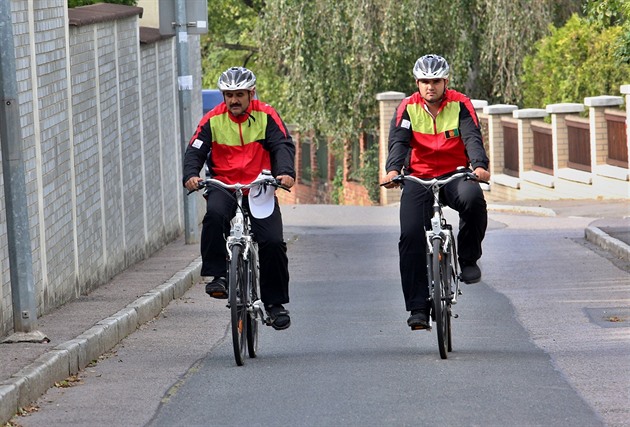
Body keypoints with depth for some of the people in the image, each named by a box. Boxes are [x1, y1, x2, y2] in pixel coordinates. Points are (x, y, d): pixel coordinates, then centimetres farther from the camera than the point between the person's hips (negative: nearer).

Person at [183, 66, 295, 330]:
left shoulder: (266, 116, -1)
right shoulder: (213, 120, 1)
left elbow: (283, 145, -9)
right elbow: (195, 150, -4)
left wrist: (286, 172, -29)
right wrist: (191, 175, -25)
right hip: (223, 187, 0)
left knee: (273, 242, -13)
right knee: (215, 215, -35)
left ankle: (275, 302, 2)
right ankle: (217, 275, -27)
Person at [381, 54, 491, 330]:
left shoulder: (460, 104, -3)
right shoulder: (408, 108, -1)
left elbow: (472, 137, -16)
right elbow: (398, 141, -14)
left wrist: (479, 165, -37)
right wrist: (393, 169, -35)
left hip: (454, 175, -1)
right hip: (418, 178, 1)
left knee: (473, 199, -35)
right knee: (411, 237, -15)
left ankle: (468, 258, -11)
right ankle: (418, 307, -10)